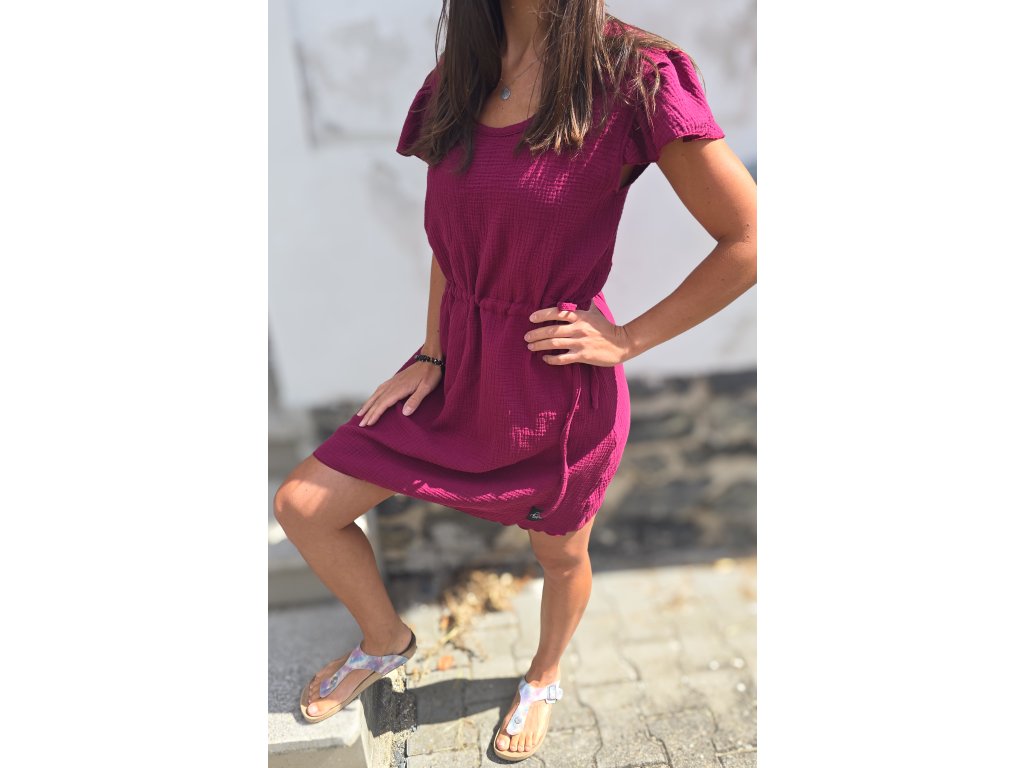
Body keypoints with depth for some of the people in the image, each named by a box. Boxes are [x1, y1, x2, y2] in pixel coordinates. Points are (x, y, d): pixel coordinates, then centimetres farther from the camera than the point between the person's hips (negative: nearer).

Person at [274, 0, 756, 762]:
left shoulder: (638, 77, -19)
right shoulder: (458, 77, 1)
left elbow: (748, 241, -15)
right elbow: (451, 235, 10)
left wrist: (628, 340, -15)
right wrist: (431, 357, 4)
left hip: (560, 386, -5)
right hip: (461, 364, 6)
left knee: (560, 556, 20)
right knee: (302, 506, 6)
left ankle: (544, 678, 55)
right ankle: (386, 642, 36)